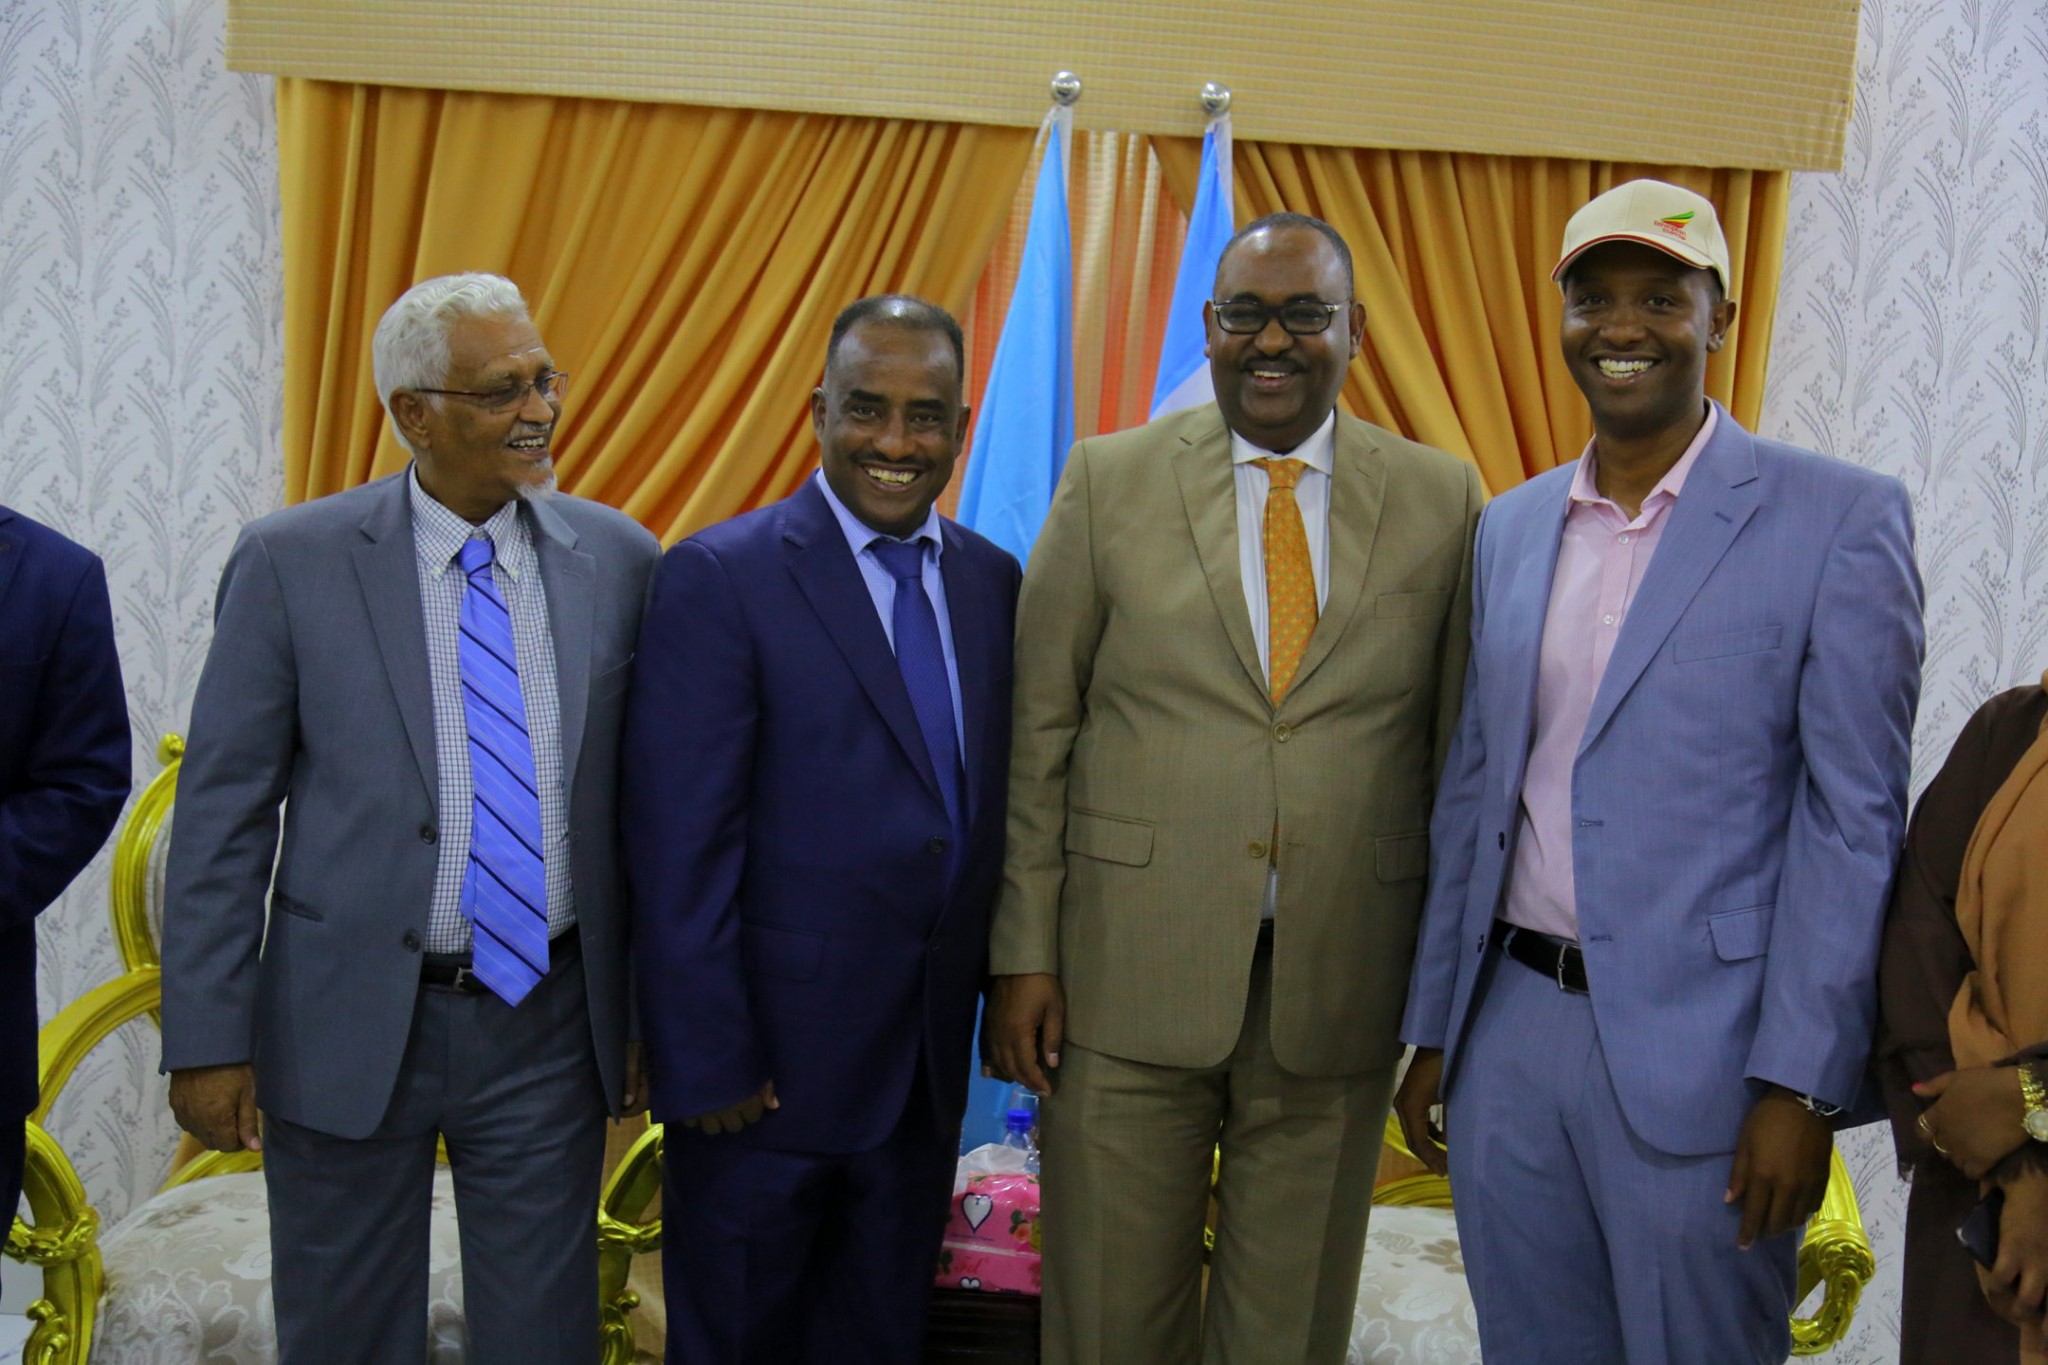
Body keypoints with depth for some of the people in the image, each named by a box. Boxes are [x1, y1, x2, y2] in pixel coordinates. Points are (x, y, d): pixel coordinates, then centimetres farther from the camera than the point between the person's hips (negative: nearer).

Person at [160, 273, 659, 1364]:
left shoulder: (620, 560, 0)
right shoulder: (290, 562, -6)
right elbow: (222, 814, -4)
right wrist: (208, 1039, -7)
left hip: (549, 1025, 2)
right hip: (347, 1027, -1)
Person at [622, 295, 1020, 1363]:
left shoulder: (991, 581, 4)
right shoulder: (718, 580, -13)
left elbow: (989, 802, 10)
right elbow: (678, 849, -15)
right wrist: (707, 1063, -15)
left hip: (929, 1062, 5)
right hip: (772, 1055, -5)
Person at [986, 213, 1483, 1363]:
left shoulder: (1444, 500, 2)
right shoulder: (1110, 481, 1)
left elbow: (1460, 747, 5)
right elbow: (1037, 735, 1)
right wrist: (1024, 955, -3)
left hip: (1339, 995, 1)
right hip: (1128, 978, 0)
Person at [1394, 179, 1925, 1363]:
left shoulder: (1840, 520, -6)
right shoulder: (1511, 527, 10)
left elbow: (1853, 820, -9)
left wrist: (1802, 1086, -12)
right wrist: (1434, 1029, 12)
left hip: (1695, 1049, -5)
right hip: (1509, 1032, 5)